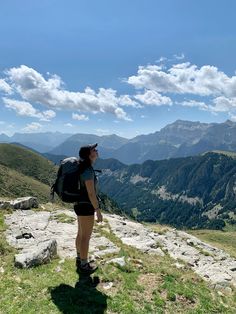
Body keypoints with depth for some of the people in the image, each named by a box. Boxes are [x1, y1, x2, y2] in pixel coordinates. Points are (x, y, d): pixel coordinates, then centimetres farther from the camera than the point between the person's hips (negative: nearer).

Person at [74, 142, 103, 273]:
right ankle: (84, 265, 22)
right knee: (86, 237, 6)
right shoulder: (88, 171, -23)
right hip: (86, 206, -10)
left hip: (80, 204, 10)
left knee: (81, 234, 22)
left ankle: (80, 259, 38)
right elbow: (91, 193, -23)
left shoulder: (84, 168, 7)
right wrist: (98, 211, -16)